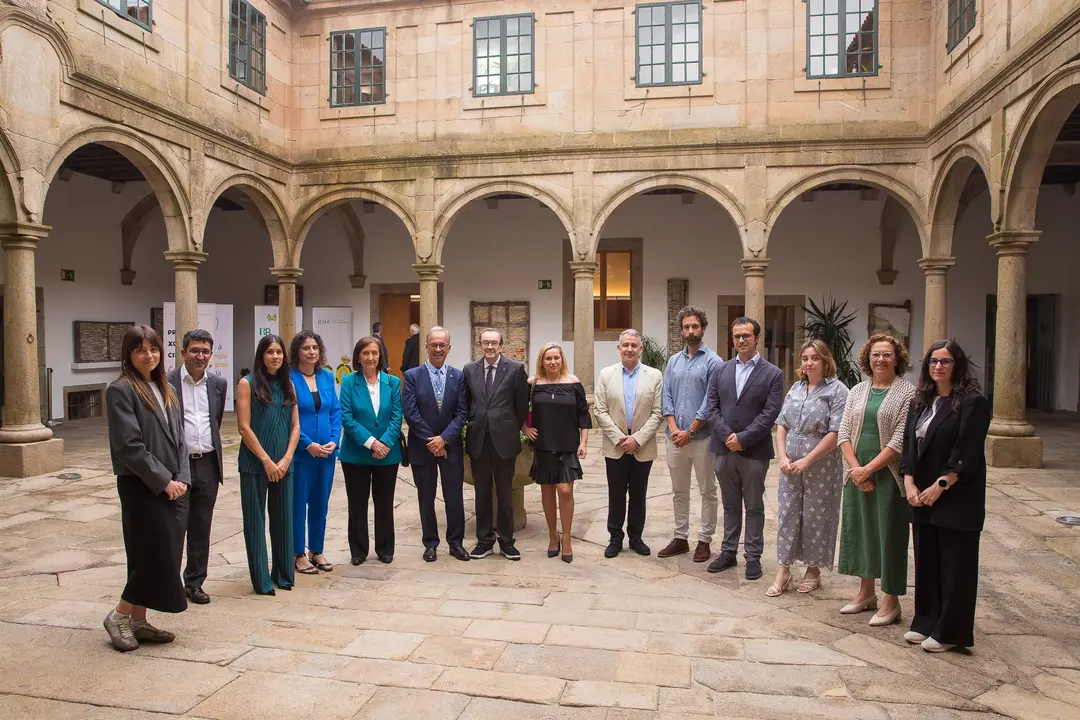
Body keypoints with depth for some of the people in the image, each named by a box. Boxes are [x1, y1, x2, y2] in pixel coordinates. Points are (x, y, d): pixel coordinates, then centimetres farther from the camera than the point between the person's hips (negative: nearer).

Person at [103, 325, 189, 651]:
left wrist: (182, 478, 0)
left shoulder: (164, 389, 13)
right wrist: (164, 481, -14)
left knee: (167, 555, 10)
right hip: (142, 488, -7)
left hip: (173, 486, 7)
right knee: (156, 555, -4)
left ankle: (139, 621, 23)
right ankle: (119, 615, 17)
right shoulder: (121, 391, -10)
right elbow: (129, 446, -16)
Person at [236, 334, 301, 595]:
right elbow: (244, 427, -9)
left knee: (283, 519, 10)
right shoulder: (248, 384, -4)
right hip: (255, 464, -4)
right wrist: (266, 461, -12)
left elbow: (295, 426, 7)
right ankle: (261, 580, 15)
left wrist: (286, 459, -6)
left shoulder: (288, 385, 9)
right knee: (255, 521, 5)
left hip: (283, 464, 4)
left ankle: (283, 574, 23)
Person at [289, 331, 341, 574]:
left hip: (327, 451, 5)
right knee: (298, 503, 5)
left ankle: (317, 551, 27)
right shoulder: (289, 378, -9)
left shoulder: (327, 376, 7)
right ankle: (298, 554, 19)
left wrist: (334, 440, -5)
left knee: (321, 503, 13)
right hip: (300, 452, -5)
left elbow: (336, 412, 8)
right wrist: (308, 444, -16)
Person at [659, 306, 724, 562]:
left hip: (702, 437, -5)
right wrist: (673, 429, -6)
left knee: (707, 492, 7)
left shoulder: (713, 362, -5)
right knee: (679, 491, 13)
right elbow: (666, 397, 6)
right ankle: (680, 538, 24)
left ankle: (704, 540, 17)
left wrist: (690, 431, -13)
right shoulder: (673, 361, 10)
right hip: (675, 437, 5)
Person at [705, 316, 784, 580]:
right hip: (724, 450, 3)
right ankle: (728, 552, 26)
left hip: (754, 451, -3)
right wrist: (726, 435, -11)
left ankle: (753, 556, 20)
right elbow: (712, 407, 3)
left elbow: (770, 414, -11)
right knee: (730, 505, 15)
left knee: (754, 507, 9)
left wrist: (742, 438, -16)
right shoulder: (721, 371, 7)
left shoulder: (773, 374, -4)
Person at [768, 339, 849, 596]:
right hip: (790, 466, 5)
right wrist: (782, 457, -5)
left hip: (821, 467, -5)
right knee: (787, 515, 6)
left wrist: (806, 461, -16)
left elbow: (835, 433, -14)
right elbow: (782, 425, 9)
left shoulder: (837, 390, -7)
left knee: (816, 517, 7)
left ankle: (813, 570, 25)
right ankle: (783, 571, 15)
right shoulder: (796, 388, 10)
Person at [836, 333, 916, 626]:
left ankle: (891, 602, 16)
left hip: (889, 475, -5)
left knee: (890, 534, 3)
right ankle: (866, 592, 29)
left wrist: (869, 468, -15)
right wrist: (855, 468, -8)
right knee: (860, 530, 13)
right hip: (857, 474, 5)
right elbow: (843, 432, 4)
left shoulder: (907, 393, -6)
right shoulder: (857, 391, 10)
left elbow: (900, 440, -13)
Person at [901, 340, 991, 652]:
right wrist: (910, 484, -3)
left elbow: (967, 454, -15)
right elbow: (909, 445, 8)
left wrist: (940, 486, -17)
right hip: (922, 498, 6)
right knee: (926, 561, 13)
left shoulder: (972, 403, -9)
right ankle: (926, 622, 25)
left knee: (955, 565, 3)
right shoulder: (922, 402, 12)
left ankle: (950, 632, 15)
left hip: (957, 500, -6)